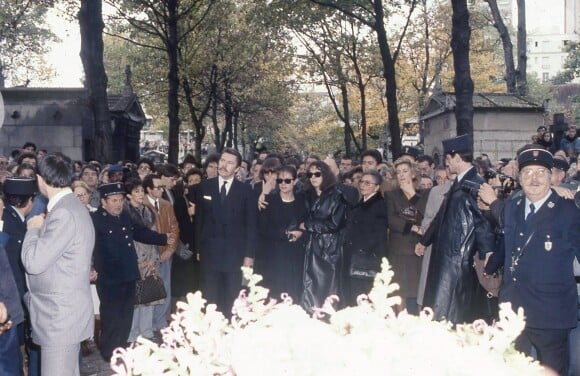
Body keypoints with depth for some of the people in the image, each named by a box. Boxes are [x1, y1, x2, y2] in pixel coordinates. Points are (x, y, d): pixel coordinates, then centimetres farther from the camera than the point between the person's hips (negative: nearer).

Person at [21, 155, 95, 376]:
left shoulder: (63, 214, -20)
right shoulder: (71, 207, 12)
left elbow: (34, 262, -20)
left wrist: (33, 229, -7)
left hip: (60, 315, -10)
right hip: (67, 310, 10)